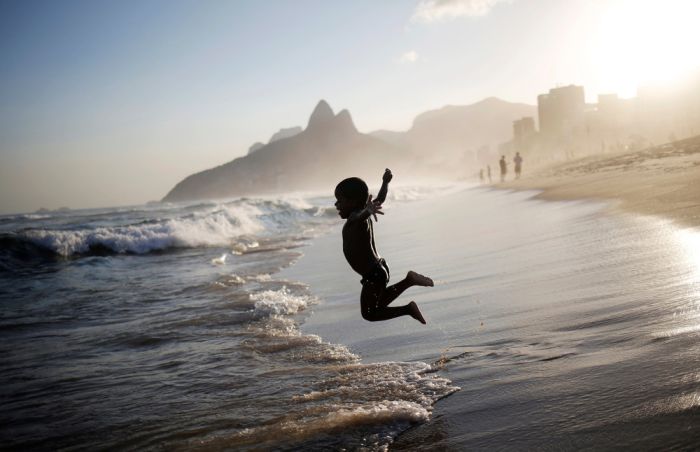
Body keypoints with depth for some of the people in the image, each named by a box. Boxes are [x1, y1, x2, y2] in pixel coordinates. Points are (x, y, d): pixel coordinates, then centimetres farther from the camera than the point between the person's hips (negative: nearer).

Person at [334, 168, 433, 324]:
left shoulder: (355, 217, -19)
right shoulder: (363, 216, 7)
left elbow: (362, 214, -44)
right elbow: (380, 199, 22)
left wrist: (368, 210, -66)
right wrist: (385, 182, 36)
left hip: (374, 275, -10)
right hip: (379, 269, 10)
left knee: (369, 314, -2)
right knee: (378, 306, 24)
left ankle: (408, 309, -3)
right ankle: (408, 280, 16)